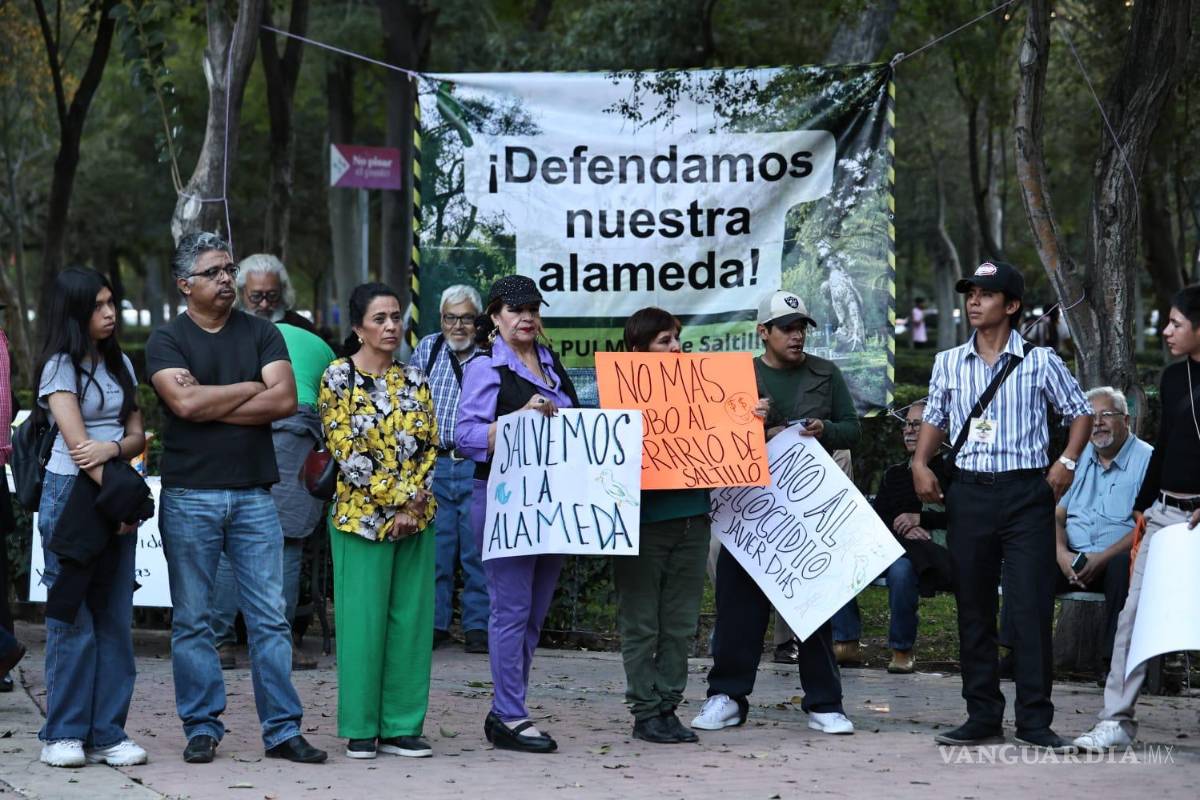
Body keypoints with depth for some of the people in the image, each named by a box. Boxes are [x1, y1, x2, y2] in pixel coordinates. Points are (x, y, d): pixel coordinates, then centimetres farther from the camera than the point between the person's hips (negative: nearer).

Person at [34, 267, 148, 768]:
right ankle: (63, 735, 0)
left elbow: (138, 435, 11)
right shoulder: (61, 367, -3)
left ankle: (107, 734, 5)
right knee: (73, 619, -6)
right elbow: (77, 441, -11)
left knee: (115, 618, 2)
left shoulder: (119, 364, 15)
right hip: (71, 495, -6)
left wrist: (113, 447, -11)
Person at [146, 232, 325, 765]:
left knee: (270, 617, 0)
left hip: (253, 494, 2)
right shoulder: (167, 340, 3)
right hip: (189, 496, -2)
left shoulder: (261, 334, 10)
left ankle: (282, 729, 3)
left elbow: (285, 400, -4)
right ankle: (202, 727, 11)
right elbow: (184, 402, -14)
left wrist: (211, 406, -8)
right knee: (192, 619, 3)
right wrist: (250, 388, -4)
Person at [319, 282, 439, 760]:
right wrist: (397, 498, -13)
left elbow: (429, 446, 6)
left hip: (415, 517, 5)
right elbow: (346, 451, -10)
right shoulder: (339, 377, -4)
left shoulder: (414, 379, 10)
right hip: (362, 517, -4)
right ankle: (360, 729, 7)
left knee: (411, 619, 4)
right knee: (364, 620, -2)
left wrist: (413, 502, -8)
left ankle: (401, 726, 11)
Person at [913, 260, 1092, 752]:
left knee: (1032, 607, -7)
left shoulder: (1039, 362, 0)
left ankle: (1034, 721, -2)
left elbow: (1080, 412, 10)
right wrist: (921, 463, 3)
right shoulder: (949, 363, 9)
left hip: (1026, 492, -3)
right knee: (973, 607, 6)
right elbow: (936, 418, 19)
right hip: (969, 493, 3)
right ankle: (982, 715, 14)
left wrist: (1067, 462, -3)